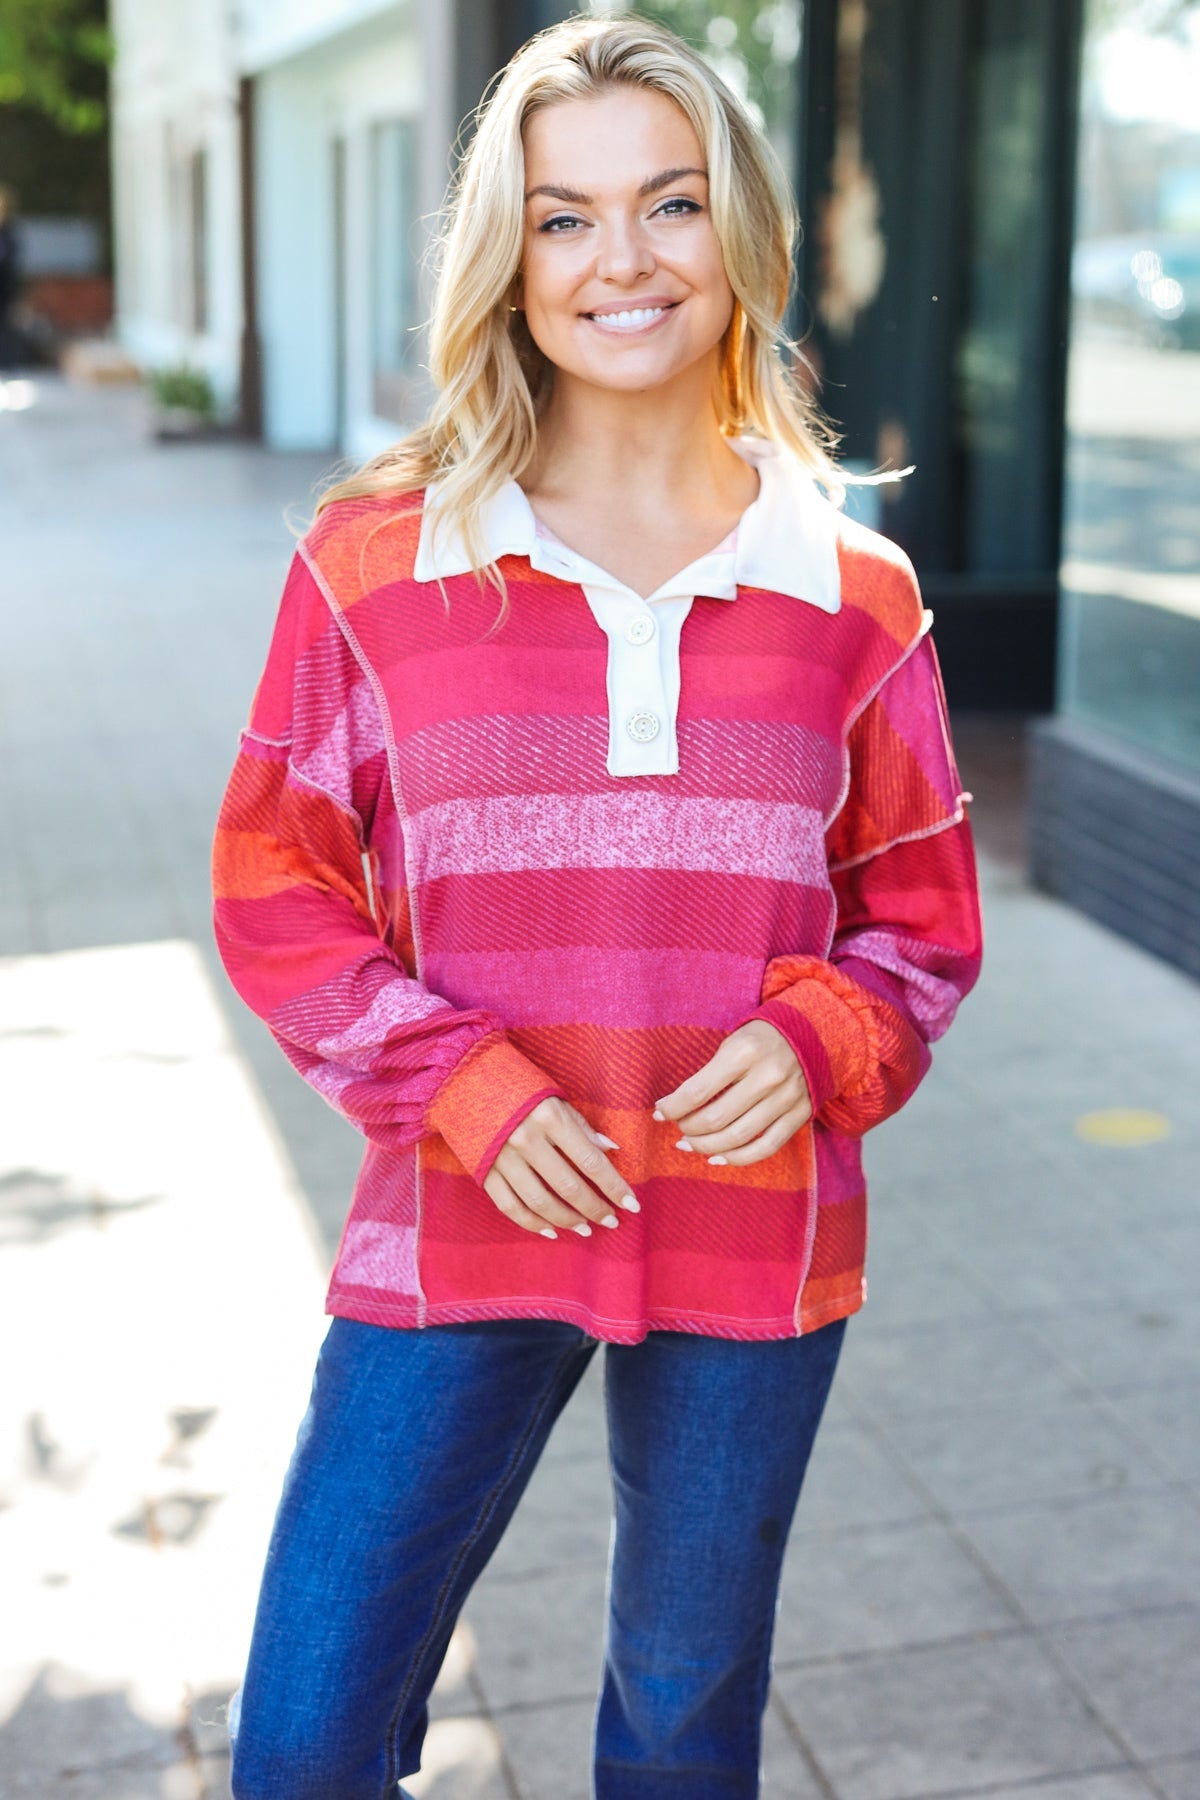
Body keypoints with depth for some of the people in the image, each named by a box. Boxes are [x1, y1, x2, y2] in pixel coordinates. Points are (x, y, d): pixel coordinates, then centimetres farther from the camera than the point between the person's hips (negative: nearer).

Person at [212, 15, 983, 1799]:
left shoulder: (852, 594, -1)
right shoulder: (377, 563, -3)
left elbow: (922, 912, 7)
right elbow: (277, 889, 0)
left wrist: (817, 1045, -13)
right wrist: (463, 1093, -13)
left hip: (754, 1252, 1)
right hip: (457, 1245, 0)